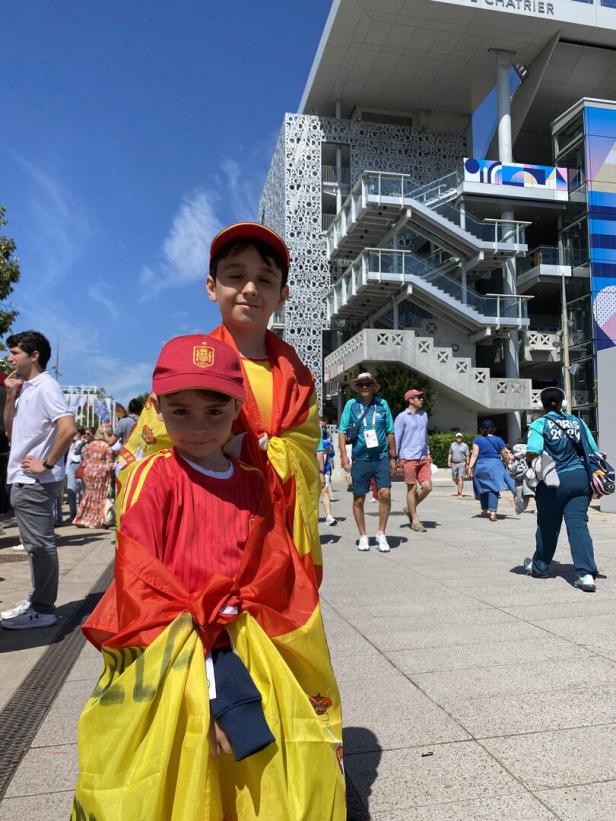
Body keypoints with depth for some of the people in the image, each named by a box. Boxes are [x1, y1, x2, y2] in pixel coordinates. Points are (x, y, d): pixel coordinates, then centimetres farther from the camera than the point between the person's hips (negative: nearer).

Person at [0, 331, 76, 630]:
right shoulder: (26, 388, 15)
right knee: (36, 544, 15)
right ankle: (37, 601, 26)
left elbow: (68, 428, -25)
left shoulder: (45, 386, -13)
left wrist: (47, 465, -19)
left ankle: (43, 609, 8)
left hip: (34, 482, -10)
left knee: (40, 544, -1)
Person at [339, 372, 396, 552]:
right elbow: (342, 432, 2)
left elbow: (390, 432, 11)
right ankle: (363, 536, 22)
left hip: (381, 457, 0)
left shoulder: (382, 404, 5)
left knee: (385, 493, -13)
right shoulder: (351, 405, 2)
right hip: (360, 458, 0)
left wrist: (393, 457, 11)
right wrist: (343, 455, -8)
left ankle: (381, 534, 5)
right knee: (359, 499, 5)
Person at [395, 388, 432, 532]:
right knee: (412, 488, 0)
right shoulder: (402, 417, -5)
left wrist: (428, 453, 19)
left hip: (423, 458, 6)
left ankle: (410, 509, 20)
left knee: (427, 486, -3)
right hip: (408, 458, -6)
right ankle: (415, 520, 11)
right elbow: (396, 439, -5)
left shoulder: (424, 415, 15)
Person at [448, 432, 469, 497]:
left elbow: (467, 456, -1)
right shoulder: (452, 445, 10)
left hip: (462, 463, -4)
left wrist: (467, 464, -6)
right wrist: (449, 461, 5)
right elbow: (450, 454, 15)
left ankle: (460, 492, -10)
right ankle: (460, 487, 34)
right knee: (454, 478, 8)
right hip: (454, 463, 4)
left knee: (460, 478, -11)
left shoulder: (465, 445, 0)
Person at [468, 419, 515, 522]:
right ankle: (492, 512, -18)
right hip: (495, 465, -1)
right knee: (493, 488, -5)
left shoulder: (478, 440, 2)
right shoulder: (498, 440, 3)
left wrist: (470, 466, -12)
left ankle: (485, 510, 27)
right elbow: (505, 455, 5)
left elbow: (474, 454, -9)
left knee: (483, 488, 15)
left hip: (481, 466, 1)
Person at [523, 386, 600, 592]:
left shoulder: (540, 424, -6)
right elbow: (594, 451, 8)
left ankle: (539, 567, 31)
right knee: (578, 524, 0)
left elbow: (532, 453, -19)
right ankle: (586, 574, -10)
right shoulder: (578, 422, 9)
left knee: (548, 526, 11)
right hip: (580, 478, 3)